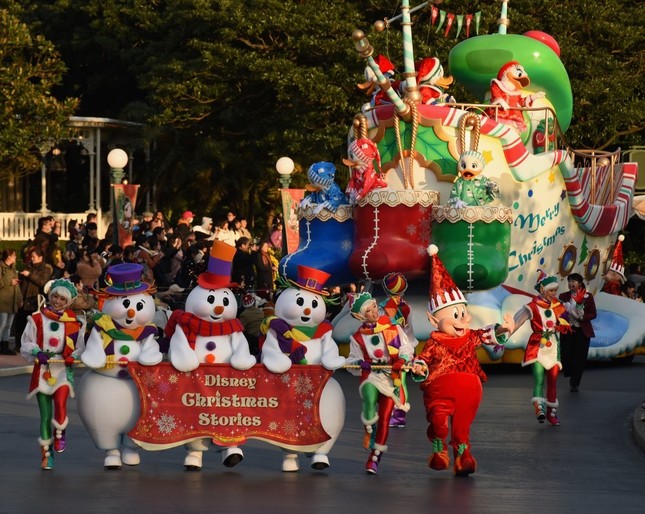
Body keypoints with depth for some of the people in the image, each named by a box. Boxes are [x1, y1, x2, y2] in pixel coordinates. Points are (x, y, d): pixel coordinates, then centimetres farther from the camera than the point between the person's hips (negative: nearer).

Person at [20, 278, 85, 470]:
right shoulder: (37, 319, 2)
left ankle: (60, 433, 3)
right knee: (45, 415, 3)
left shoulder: (74, 323, 3)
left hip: (63, 370, -1)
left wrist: (73, 357, -13)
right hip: (42, 371, 1)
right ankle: (46, 453, 15)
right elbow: (26, 344, 3)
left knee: (60, 403, -26)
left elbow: (80, 348, 8)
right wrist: (37, 353, -17)